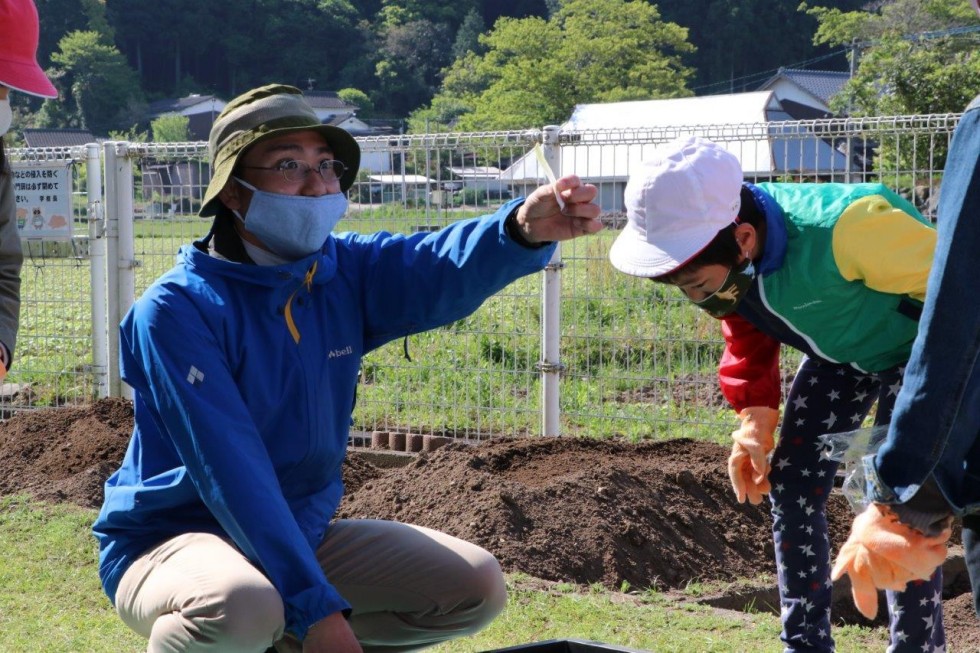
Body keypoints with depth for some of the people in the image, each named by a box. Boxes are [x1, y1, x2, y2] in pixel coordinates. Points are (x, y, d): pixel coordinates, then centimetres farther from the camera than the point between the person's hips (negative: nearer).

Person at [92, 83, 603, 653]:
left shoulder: (346, 272, -1)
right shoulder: (176, 310, -19)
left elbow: (442, 267, -23)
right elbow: (230, 472, -26)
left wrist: (526, 229, -46)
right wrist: (315, 606, -32)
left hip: (303, 535, 7)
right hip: (173, 541, -7)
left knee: (476, 587, -1)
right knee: (241, 606, -39)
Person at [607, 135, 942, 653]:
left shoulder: (842, 228, -45)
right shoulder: (710, 247, -22)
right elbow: (748, 337, 0)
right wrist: (755, 419, -9)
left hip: (917, 347, -7)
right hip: (836, 353, 7)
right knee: (790, 488, 5)